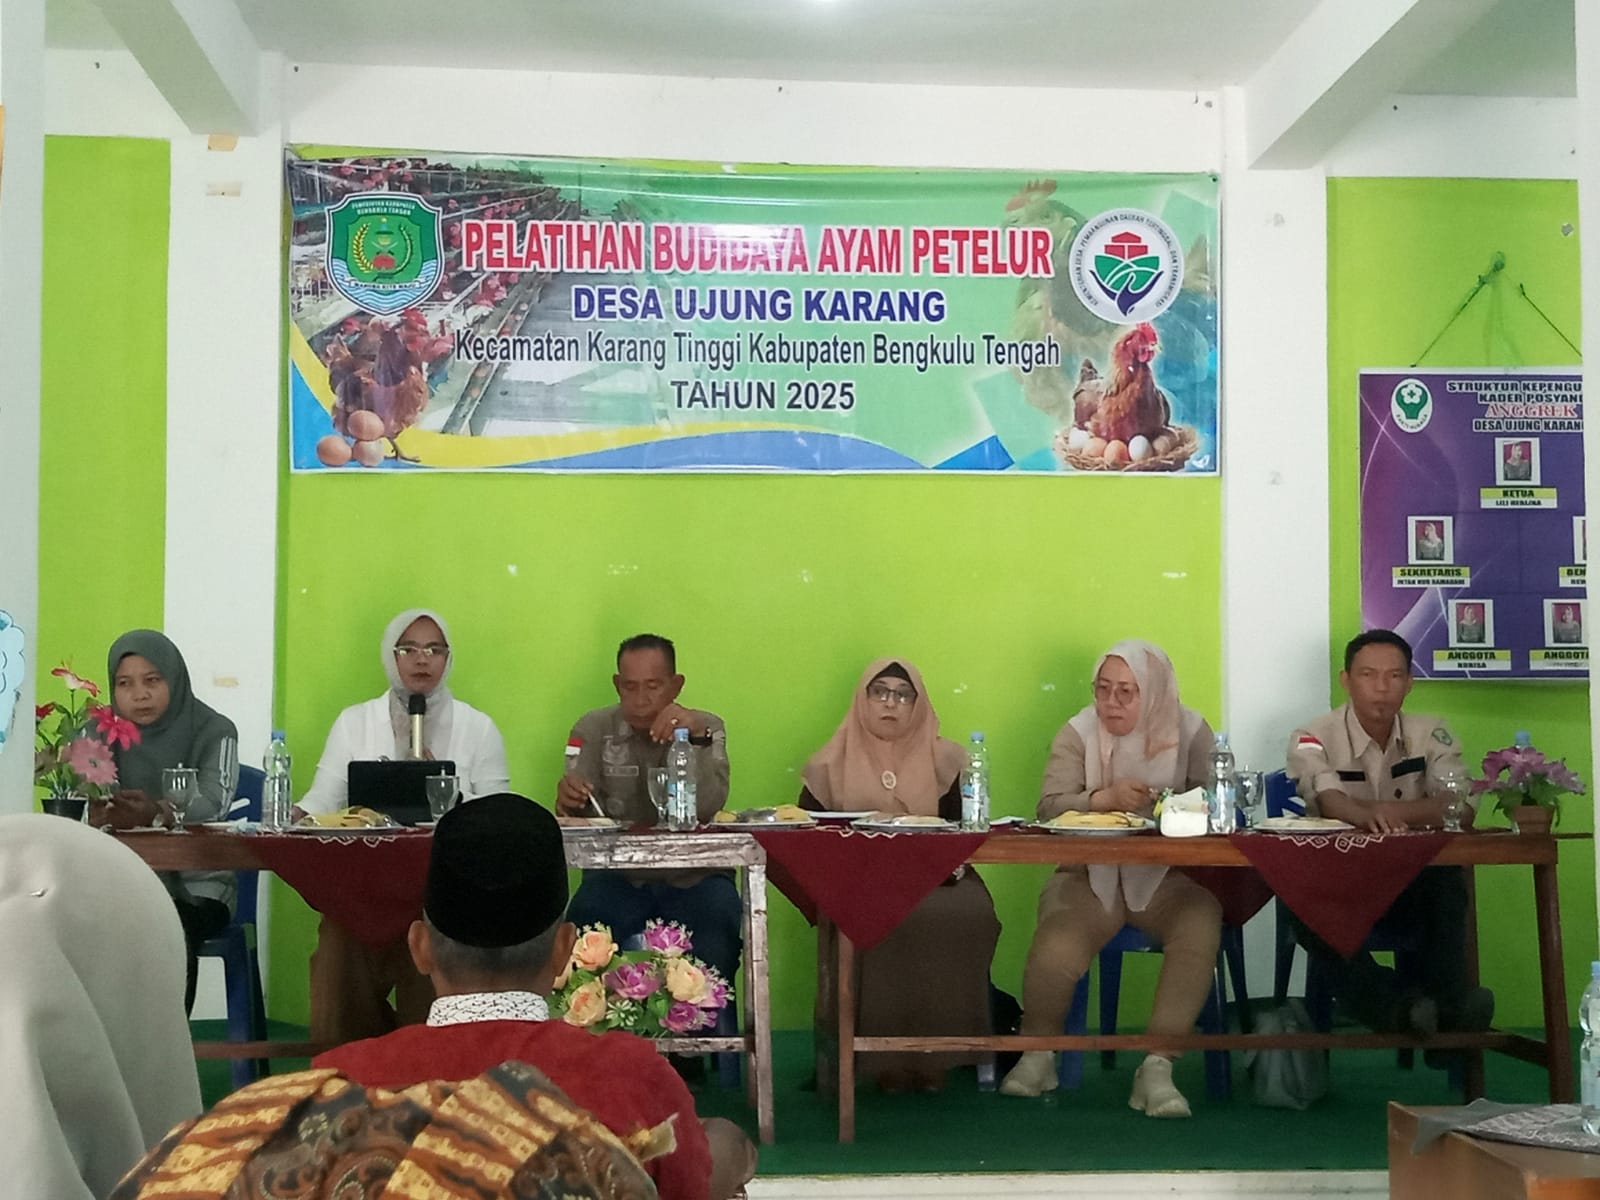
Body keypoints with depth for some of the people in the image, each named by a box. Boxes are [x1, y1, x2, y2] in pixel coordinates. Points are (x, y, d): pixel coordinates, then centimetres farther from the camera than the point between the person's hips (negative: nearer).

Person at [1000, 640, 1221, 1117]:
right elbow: (1050, 807, -9)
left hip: (1166, 876, 1)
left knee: (1200, 930, -32)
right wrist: (1106, 798, -27)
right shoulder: (1078, 733, 1)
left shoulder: (1189, 731, 2)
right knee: (1055, 950, -29)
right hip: (1092, 875, 0)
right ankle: (1037, 1055, 0)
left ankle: (1157, 1066, -24)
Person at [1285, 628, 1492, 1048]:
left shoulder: (1430, 735, 2)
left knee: (1449, 886, -32)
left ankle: (1444, 1000, -27)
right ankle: (1394, 1006, -37)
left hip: (1409, 879, 2)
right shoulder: (1314, 738, -6)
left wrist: (1390, 812, -29)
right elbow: (1330, 801, -26)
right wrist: (1368, 815, -51)